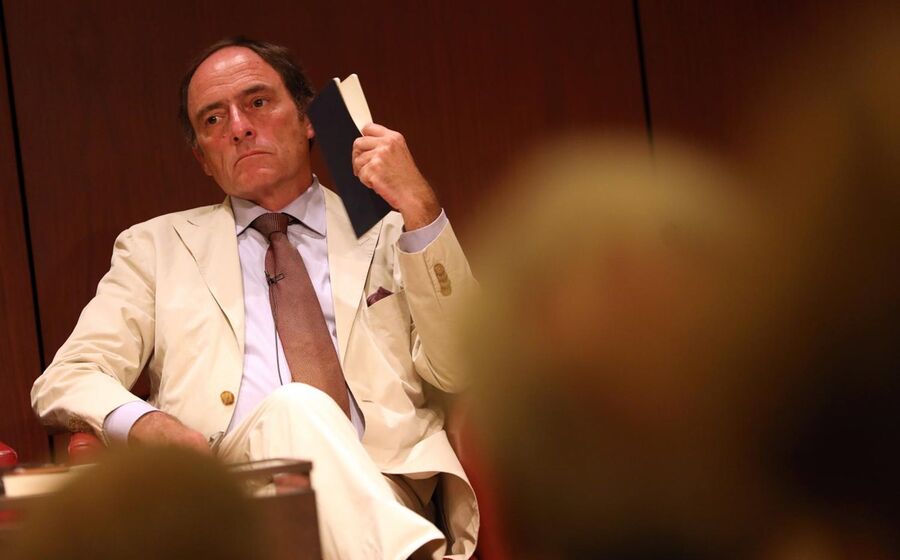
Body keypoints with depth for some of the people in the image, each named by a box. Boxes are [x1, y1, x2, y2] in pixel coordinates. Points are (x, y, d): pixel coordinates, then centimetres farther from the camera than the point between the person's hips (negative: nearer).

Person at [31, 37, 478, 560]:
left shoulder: (388, 236, 20)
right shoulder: (156, 247, 22)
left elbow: (454, 371, 6)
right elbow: (65, 379, 12)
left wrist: (419, 207, -5)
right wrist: (147, 426, -13)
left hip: (381, 494, -1)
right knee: (293, 409, -34)